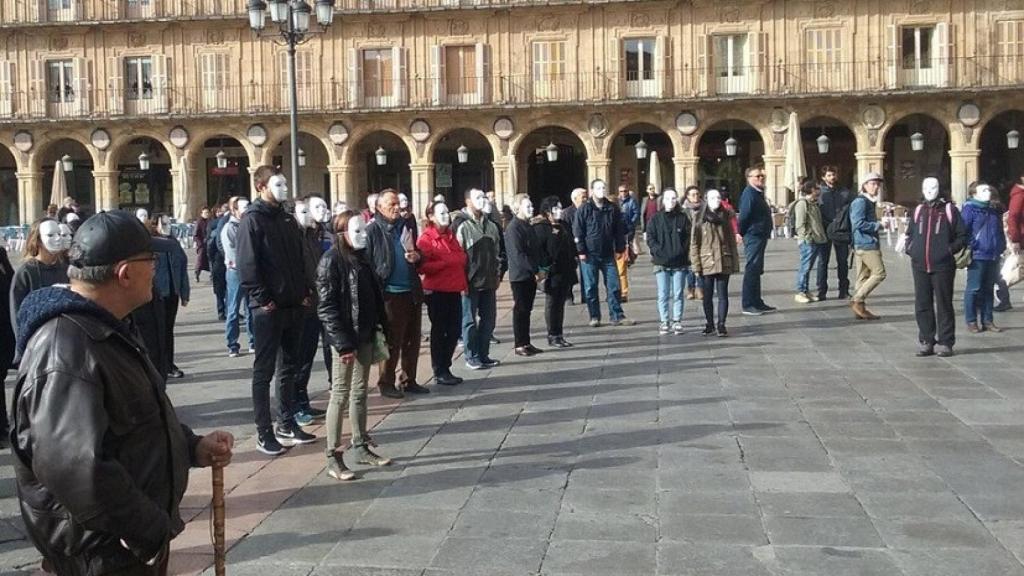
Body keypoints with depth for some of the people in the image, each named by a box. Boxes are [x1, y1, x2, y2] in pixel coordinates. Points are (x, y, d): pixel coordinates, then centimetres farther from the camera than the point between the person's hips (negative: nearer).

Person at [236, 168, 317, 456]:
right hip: (268, 308, -8)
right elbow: (246, 264, -15)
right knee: (264, 370, 0)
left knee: (289, 367, 15)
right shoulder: (253, 219, -9)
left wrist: (306, 291, 8)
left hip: (294, 305, 8)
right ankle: (264, 432, 6)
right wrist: (262, 299, -18)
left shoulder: (287, 219, 14)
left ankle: (287, 424, 25)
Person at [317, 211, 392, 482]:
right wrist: (343, 343, -20)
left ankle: (361, 447, 24)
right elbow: (326, 307, -16)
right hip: (345, 339, -7)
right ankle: (333, 457, 3)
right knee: (340, 395, -3)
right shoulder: (331, 260, -12)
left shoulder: (362, 257, 11)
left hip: (365, 336, 7)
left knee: (360, 393, 14)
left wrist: (380, 327, 8)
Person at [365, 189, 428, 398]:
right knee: (392, 341, 0)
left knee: (413, 340, 11)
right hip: (389, 294, -6)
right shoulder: (372, 231, -7)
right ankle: (386, 383, 11)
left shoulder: (406, 226, 13)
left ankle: (408, 380, 21)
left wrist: (417, 257, 1)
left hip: (412, 292, 6)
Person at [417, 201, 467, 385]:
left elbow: (461, 257, 23)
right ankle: (439, 372, 11)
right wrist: (445, 263, -18)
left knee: (455, 330, 10)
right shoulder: (426, 239, -7)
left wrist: (463, 282, 9)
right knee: (439, 331, 2)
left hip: (454, 290, 7)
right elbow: (422, 267, -16)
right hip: (437, 291, -7)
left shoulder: (451, 235, 16)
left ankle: (446, 368, 22)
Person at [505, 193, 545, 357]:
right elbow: (518, 255, -20)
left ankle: (526, 343, 18)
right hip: (519, 276, -8)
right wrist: (536, 270, -17)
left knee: (526, 310, 12)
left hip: (530, 275, 8)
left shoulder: (528, 226, 13)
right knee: (520, 310, -2)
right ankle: (520, 345, 5)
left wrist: (538, 270, 6)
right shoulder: (513, 227, -14)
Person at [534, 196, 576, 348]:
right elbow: (538, 249, -15)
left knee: (561, 303, 12)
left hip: (566, 272, 7)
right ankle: (553, 336, 7)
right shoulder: (540, 227, -9)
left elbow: (571, 246, 23)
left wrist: (574, 262, 14)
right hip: (552, 273, -7)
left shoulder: (564, 226, 17)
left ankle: (559, 335, 18)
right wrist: (547, 266, -19)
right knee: (552, 304, 1)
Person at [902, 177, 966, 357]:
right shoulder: (918, 210, 14)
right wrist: (909, 248, 5)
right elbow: (909, 234, 23)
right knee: (922, 305, 5)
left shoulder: (949, 210, 3)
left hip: (943, 266, -4)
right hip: (920, 266, 4)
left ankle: (945, 343, 5)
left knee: (944, 305, 0)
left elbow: (962, 235, 3)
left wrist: (950, 249, -10)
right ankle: (926, 342, 13)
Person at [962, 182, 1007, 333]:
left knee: (989, 289, 11)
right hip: (977, 255, -7)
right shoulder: (970, 208, -6)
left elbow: (999, 230, 23)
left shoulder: (995, 209, 15)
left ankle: (987, 320, 18)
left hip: (993, 256, 7)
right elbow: (963, 230, -11)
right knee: (974, 289, -2)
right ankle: (971, 321, 5)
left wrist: (1001, 247, 15)